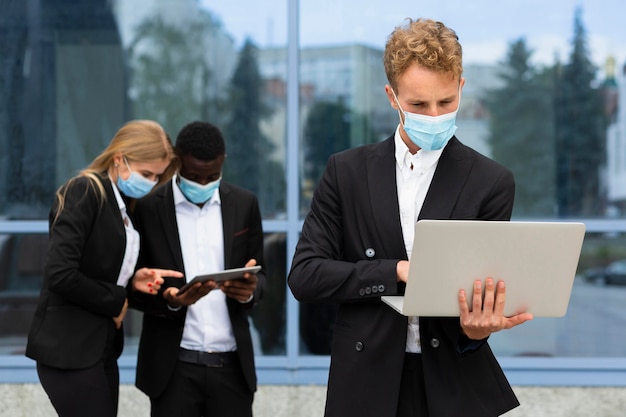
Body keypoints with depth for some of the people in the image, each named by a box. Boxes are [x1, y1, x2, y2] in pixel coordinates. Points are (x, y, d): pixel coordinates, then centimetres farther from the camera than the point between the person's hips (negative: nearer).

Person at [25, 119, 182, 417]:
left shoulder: (123, 202, 12)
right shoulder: (84, 192, -13)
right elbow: (60, 274, -23)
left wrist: (132, 280, -1)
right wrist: (115, 302, -11)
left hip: (102, 346, 9)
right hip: (69, 348, -8)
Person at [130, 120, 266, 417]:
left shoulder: (244, 204, 6)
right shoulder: (147, 206, -2)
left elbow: (260, 275, 11)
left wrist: (249, 289, -13)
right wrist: (170, 299, -20)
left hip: (231, 364, 2)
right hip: (173, 366, -2)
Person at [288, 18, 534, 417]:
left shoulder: (492, 183, -2)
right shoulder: (348, 171, 2)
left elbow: (486, 288, -2)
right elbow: (304, 275, -3)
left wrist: (474, 327, -24)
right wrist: (399, 271, -15)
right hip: (367, 384, 1)